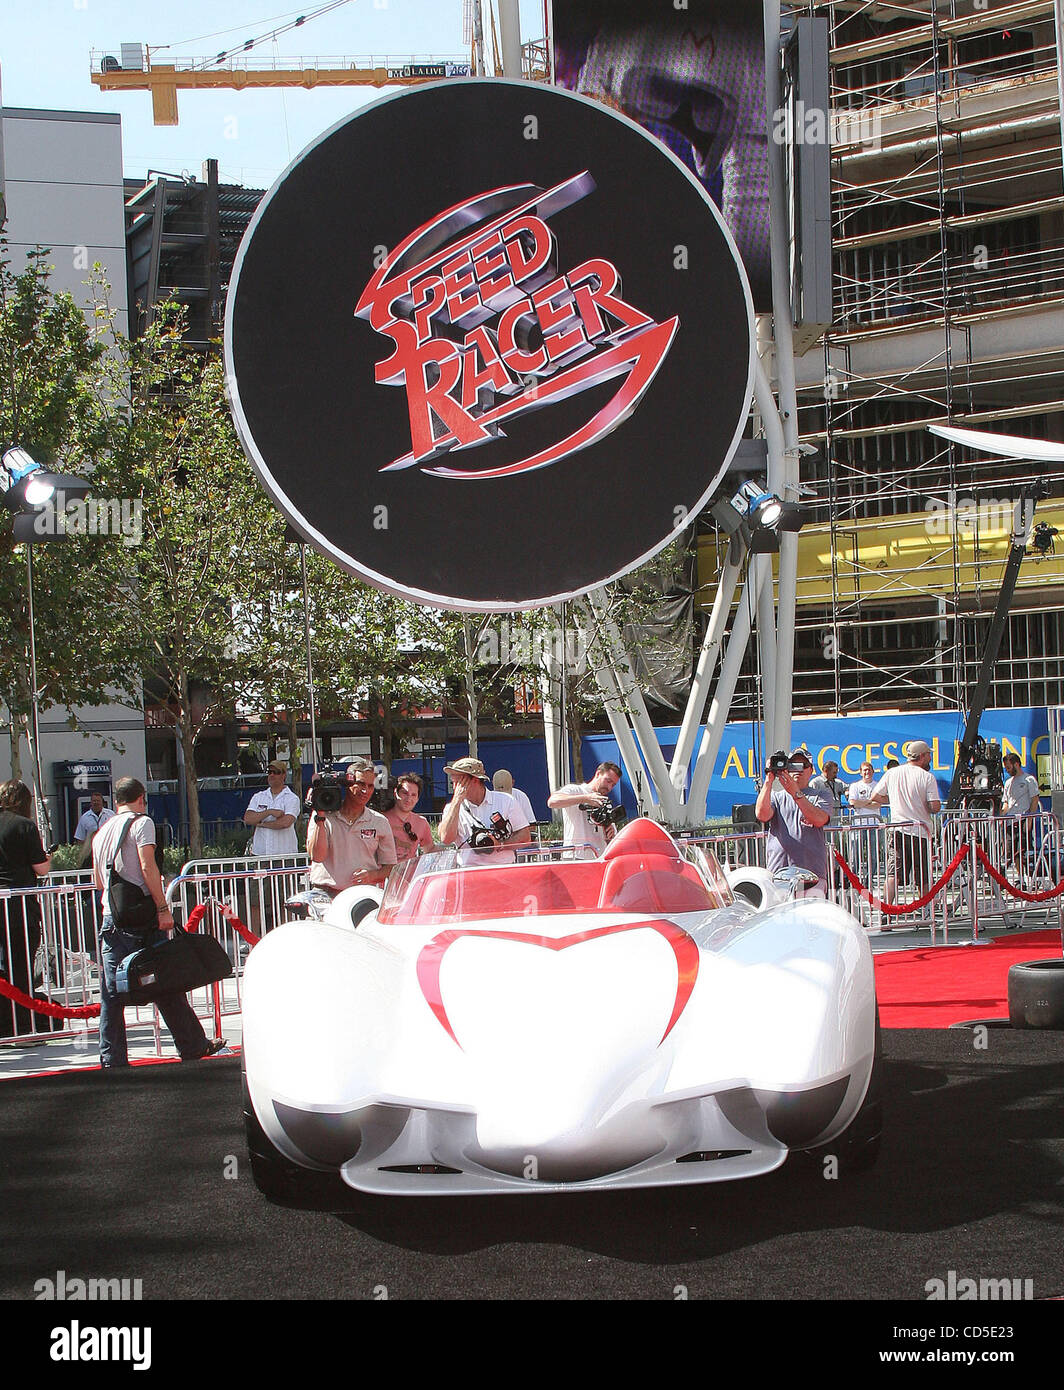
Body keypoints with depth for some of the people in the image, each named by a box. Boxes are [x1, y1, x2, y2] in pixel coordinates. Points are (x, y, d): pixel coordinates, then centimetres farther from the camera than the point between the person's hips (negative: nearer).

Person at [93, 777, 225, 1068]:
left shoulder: (101, 833, 16)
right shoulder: (141, 822, -2)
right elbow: (147, 866, -13)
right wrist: (163, 909, -14)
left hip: (111, 920, 5)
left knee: (112, 993, 3)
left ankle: (113, 1060, 1)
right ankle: (192, 1046, 11)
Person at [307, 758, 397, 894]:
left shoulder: (379, 822, 12)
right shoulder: (325, 816, 7)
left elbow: (390, 867, 14)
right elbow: (317, 856, -7)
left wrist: (372, 875, -7)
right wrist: (320, 817, -8)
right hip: (326, 894, -1)